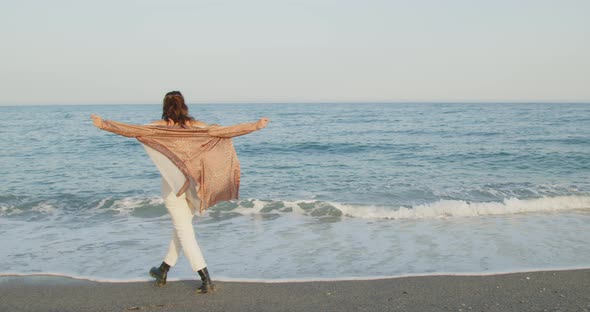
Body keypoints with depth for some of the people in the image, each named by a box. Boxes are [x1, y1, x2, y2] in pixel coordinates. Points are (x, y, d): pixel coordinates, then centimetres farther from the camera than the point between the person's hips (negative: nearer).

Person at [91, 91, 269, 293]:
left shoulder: (160, 126, -5)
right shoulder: (196, 125, 1)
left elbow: (132, 130, -14)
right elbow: (226, 131, -4)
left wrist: (104, 125, -6)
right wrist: (255, 126, 1)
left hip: (173, 183, -3)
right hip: (193, 183, 4)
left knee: (185, 233, 1)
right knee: (181, 229, 18)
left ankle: (206, 279, -6)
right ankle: (163, 271, 33)